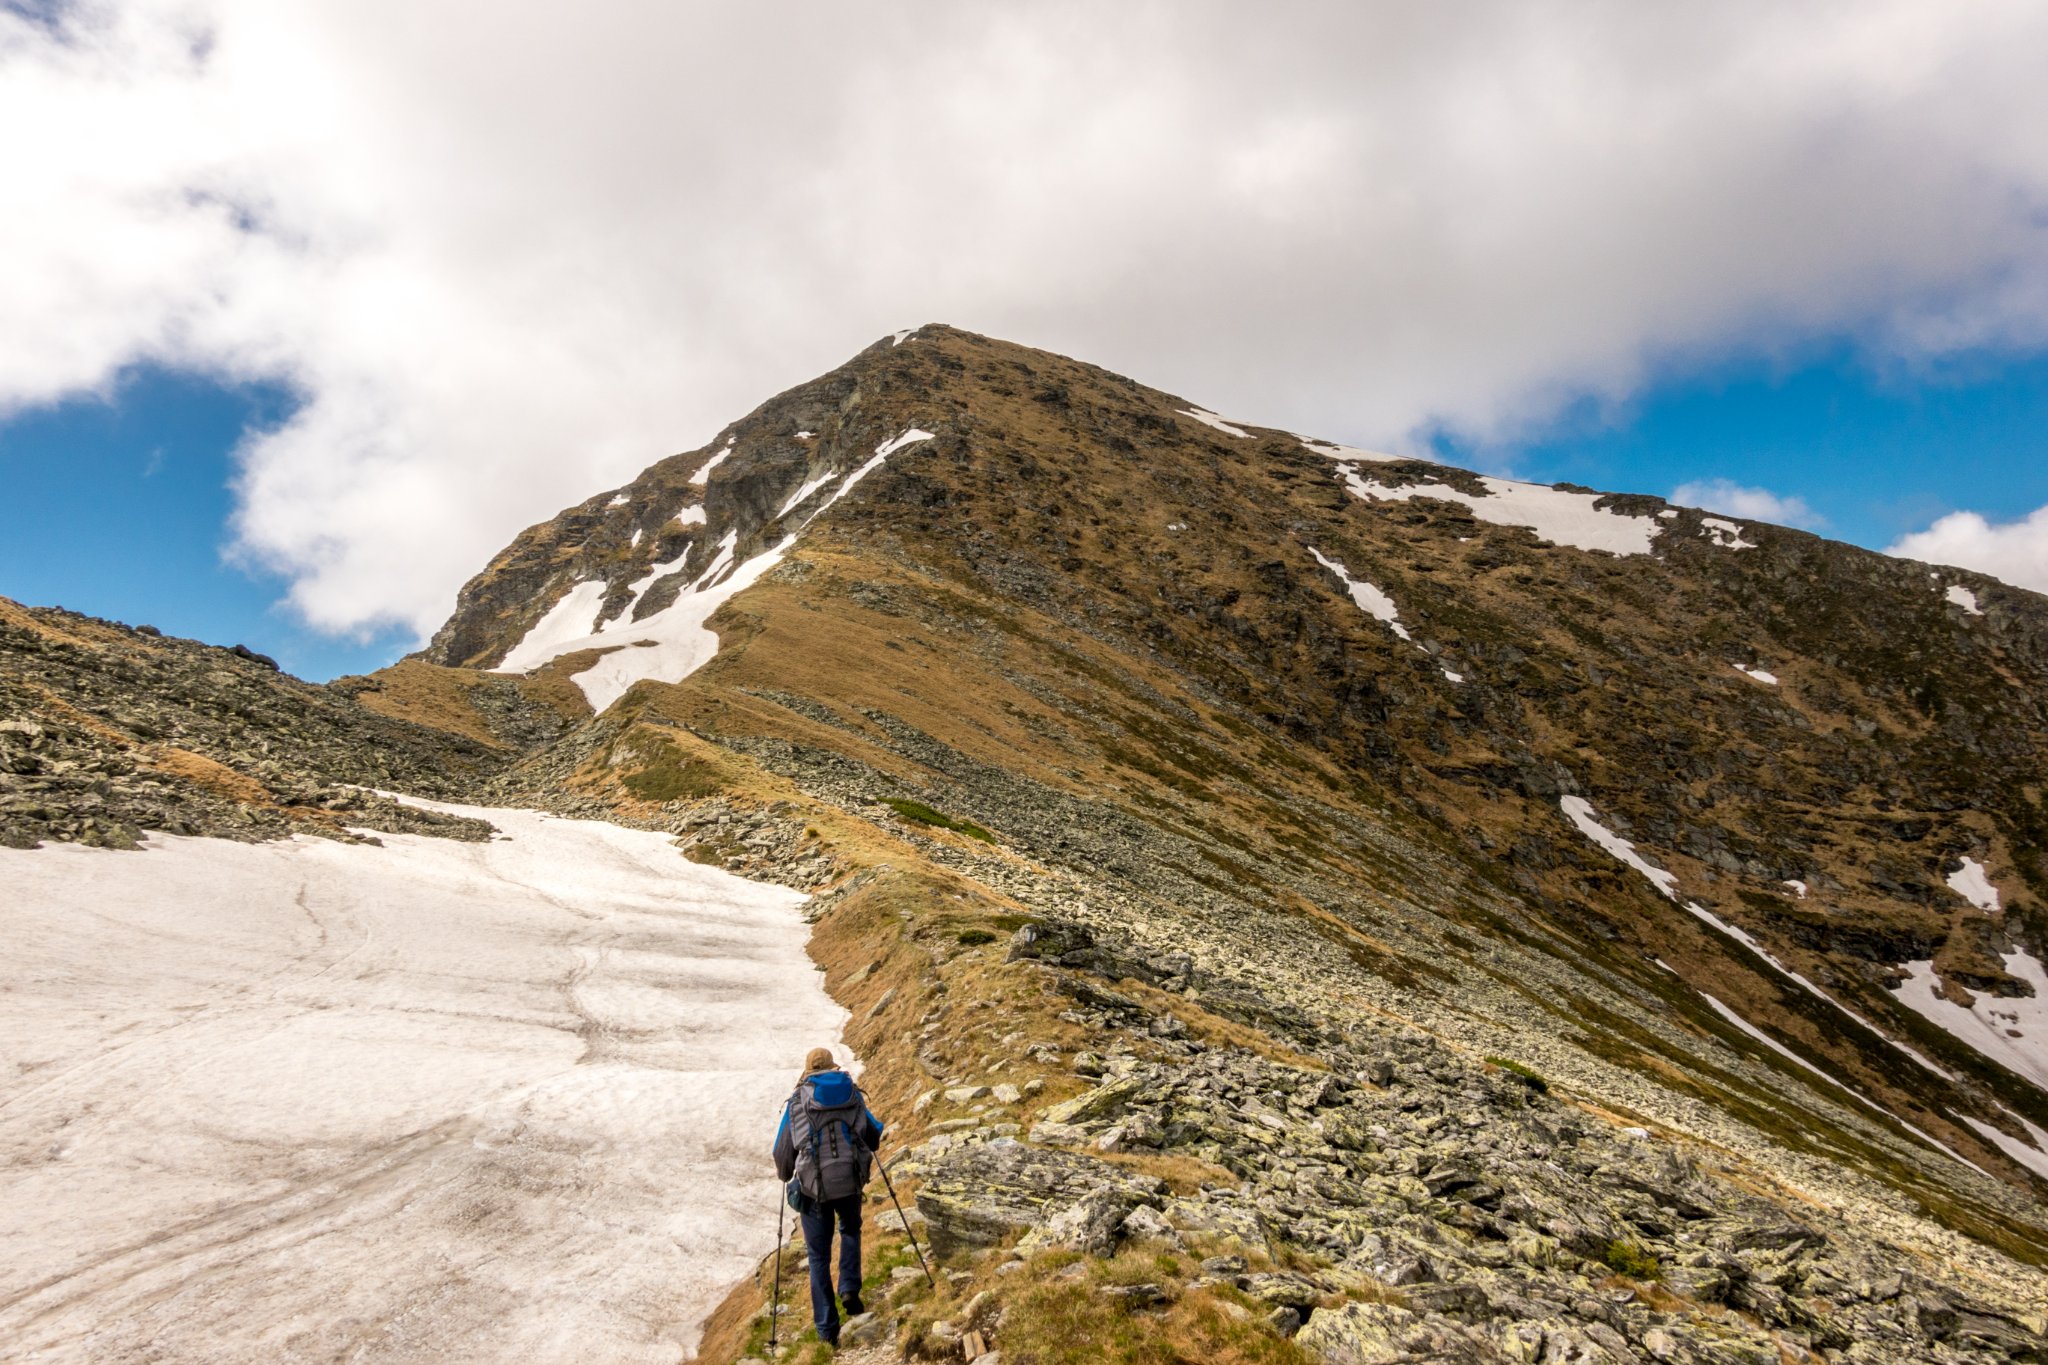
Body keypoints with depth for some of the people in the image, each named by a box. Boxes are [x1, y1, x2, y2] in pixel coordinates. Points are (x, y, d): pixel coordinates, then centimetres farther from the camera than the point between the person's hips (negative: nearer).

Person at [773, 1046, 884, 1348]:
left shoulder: (796, 1102, 1)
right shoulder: (853, 1095, 6)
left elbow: (782, 1151, 5)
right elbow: (875, 1135, 15)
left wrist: (785, 1176, 26)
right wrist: (863, 1148, 38)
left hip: (813, 1188, -1)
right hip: (851, 1182, 2)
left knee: (819, 1257, 14)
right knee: (850, 1230, 32)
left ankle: (827, 1328, 15)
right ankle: (850, 1288, 15)